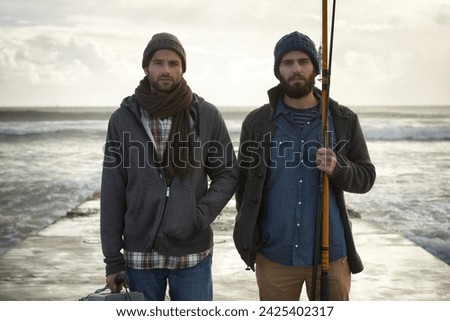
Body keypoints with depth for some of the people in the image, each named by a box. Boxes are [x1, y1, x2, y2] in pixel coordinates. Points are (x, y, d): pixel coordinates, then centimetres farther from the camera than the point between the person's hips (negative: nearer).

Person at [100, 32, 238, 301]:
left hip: (193, 253, 0)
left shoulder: (207, 115, -1)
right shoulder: (123, 119, -1)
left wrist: (199, 216, -14)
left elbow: (228, 174, 3)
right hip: (140, 254, 1)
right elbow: (112, 192, 0)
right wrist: (112, 258, 0)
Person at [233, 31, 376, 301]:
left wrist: (338, 169, -18)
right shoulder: (257, 122, 2)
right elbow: (245, 184, 6)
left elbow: (366, 177, 3)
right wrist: (250, 242, 3)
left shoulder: (344, 121, 2)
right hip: (274, 255, 0)